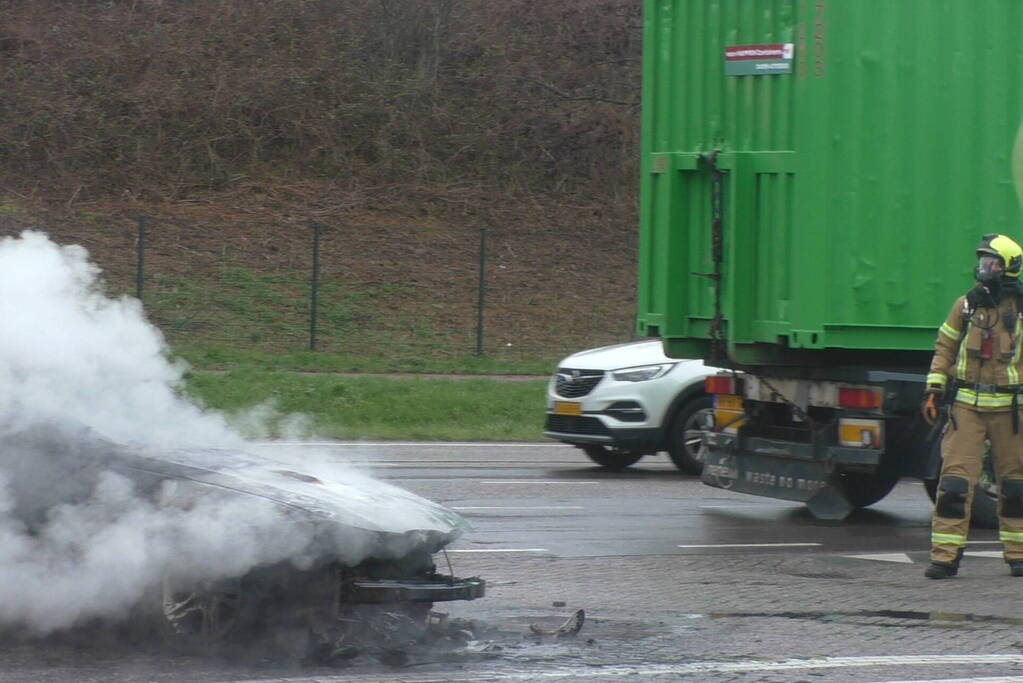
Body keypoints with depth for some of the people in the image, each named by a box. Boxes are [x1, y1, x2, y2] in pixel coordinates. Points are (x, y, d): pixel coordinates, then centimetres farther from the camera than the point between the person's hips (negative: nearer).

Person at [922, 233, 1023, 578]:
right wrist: (934, 389, 2)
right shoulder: (965, 306, 5)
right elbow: (945, 348, 11)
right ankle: (945, 555, -6)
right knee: (955, 477, -7)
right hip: (967, 405, 1)